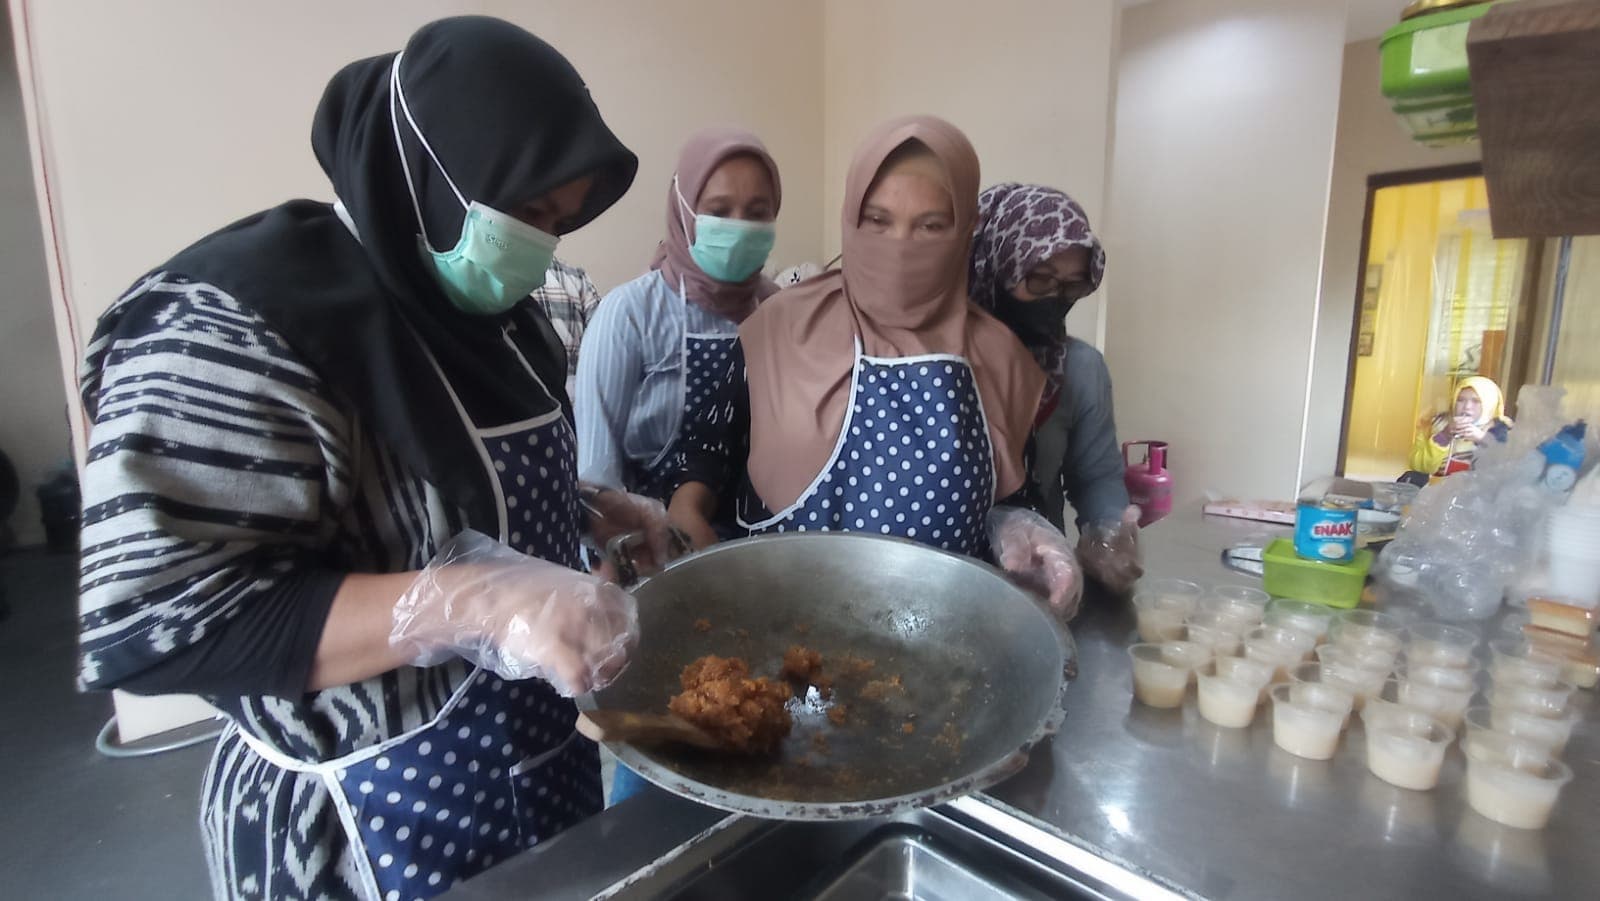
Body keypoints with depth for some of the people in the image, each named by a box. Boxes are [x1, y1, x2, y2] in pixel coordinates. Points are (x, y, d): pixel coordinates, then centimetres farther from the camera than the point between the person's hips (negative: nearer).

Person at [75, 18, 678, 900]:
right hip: (373, 823, -7)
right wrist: (476, 601, -36)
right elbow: (146, 626, -26)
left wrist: (590, 508, -2)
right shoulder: (233, 327, -22)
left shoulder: (482, 305, 1)